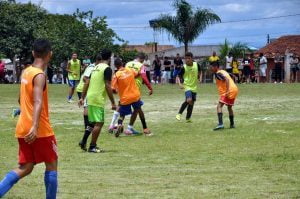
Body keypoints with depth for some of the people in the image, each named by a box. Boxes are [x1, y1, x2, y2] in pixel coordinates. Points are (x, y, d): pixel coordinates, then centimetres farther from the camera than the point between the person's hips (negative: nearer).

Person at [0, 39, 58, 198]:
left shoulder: (26, 72, 11)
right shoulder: (40, 75, -15)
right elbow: (38, 102, -29)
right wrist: (35, 127, -40)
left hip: (23, 128, 8)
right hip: (40, 130, -8)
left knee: (24, 168, 9)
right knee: (52, 164, 8)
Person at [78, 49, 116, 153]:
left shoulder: (96, 68, 15)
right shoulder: (107, 69, -10)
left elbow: (87, 83, 15)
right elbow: (108, 86, -16)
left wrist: (82, 98, 20)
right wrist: (113, 103, -13)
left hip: (90, 98, 8)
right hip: (98, 99, -8)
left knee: (94, 122, 17)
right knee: (99, 123, -3)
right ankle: (92, 147, -2)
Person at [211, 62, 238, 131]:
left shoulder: (218, 73, -8)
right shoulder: (223, 71, 21)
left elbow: (227, 79, -22)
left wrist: (227, 91, -29)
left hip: (230, 91, -10)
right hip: (234, 89, 10)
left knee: (219, 106, -14)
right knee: (229, 107, 25)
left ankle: (220, 124, -28)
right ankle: (232, 124, 32)